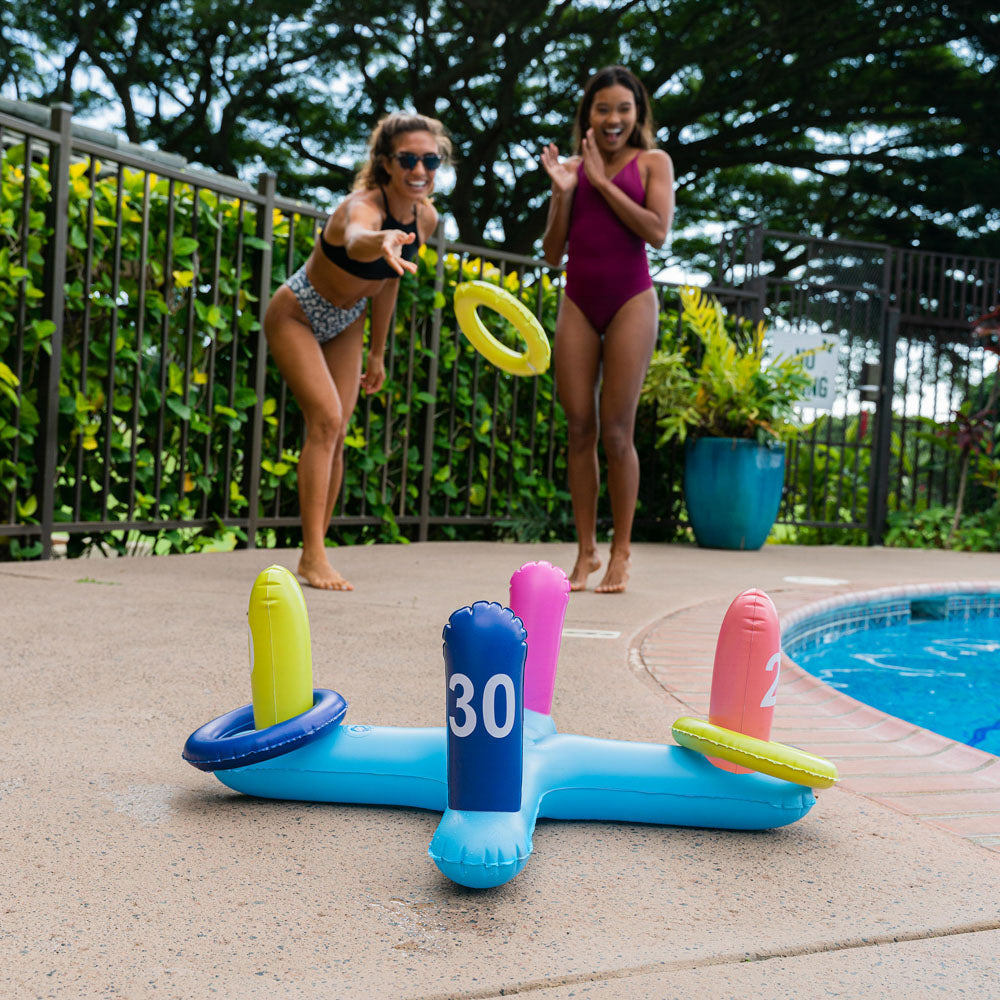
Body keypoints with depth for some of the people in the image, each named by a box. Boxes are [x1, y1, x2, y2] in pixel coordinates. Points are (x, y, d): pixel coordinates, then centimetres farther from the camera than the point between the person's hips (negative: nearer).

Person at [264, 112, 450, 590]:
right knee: (325, 418, -21)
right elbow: (357, 240, -60)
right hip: (296, 316, -7)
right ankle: (313, 556, -18)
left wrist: (377, 353, 10)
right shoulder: (362, 206, -33)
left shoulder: (425, 217, -11)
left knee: (336, 434, 3)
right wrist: (383, 242, -84)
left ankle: (315, 554, 11)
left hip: (345, 325, 7)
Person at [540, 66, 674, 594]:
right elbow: (552, 252, 10)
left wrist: (603, 181, -7)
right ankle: (585, 551, 10)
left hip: (630, 300, -3)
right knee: (579, 428, 1)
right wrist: (564, 191, -1)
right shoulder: (572, 167, 13)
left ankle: (620, 551, 7)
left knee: (616, 431, -6)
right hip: (578, 302, 3)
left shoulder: (652, 162, 6)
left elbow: (657, 231, -10)